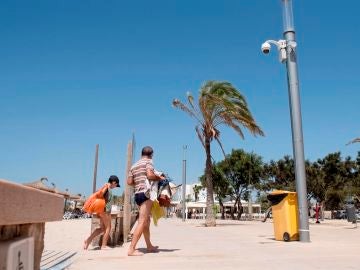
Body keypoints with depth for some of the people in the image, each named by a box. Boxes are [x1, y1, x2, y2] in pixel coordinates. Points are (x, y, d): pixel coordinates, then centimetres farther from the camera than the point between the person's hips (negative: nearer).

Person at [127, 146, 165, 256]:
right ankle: (131, 249, -16)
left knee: (146, 221, 18)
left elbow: (129, 182, 13)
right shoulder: (148, 161, -2)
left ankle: (149, 246, 28)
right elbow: (150, 175, -18)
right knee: (142, 222, -11)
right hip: (145, 193, -8)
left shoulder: (134, 165, 18)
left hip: (137, 194, 8)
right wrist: (159, 178, -3)